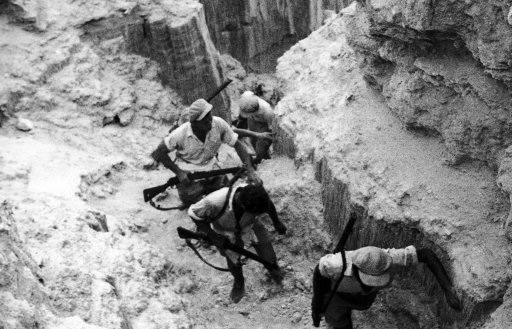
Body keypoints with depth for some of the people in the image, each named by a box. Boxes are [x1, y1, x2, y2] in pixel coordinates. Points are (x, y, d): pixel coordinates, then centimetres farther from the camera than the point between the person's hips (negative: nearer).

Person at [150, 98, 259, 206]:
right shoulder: (181, 133, -25)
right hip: (188, 171, -2)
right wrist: (178, 172, -22)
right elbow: (159, 152, -16)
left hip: (210, 165, 3)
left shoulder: (219, 124, -19)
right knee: (189, 200, -16)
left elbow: (237, 145, -12)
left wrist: (250, 170, -21)